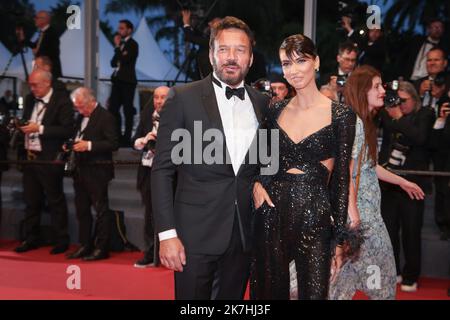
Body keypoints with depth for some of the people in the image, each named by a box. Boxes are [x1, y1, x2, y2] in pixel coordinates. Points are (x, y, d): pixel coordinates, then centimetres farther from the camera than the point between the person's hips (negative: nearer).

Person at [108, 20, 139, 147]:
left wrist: (117, 46, -11)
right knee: (113, 109, 7)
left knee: (128, 110, -2)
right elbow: (113, 63, 15)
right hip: (118, 80, 8)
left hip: (127, 81, -8)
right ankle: (118, 136, 16)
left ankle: (126, 138, 4)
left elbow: (124, 60, -19)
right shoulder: (121, 44, 15)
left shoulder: (133, 44, -6)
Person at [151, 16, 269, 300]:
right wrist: (167, 233, -12)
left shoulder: (262, 103, 7)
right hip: (196, 234, -3)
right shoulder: (183, 98, -5)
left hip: (244, 234, 4)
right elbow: (162, 169, -7)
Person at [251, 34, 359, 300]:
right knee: (269, 290, 13)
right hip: (272, 212, 4)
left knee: (313, 291, 3)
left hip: (315, 215, -3)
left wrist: (341, 235, -3)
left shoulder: (341, 115, -4)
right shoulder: (276, 111, 6)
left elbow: (342, 178, -3)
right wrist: (256, 183, -3)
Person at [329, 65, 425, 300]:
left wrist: (402, 181, 30)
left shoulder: (365, 122, 14)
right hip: (358, 207, -10)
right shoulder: (353, 121, -15)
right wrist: (352, 211, -25)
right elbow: (346, 169, -22)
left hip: (368, 208, 10)